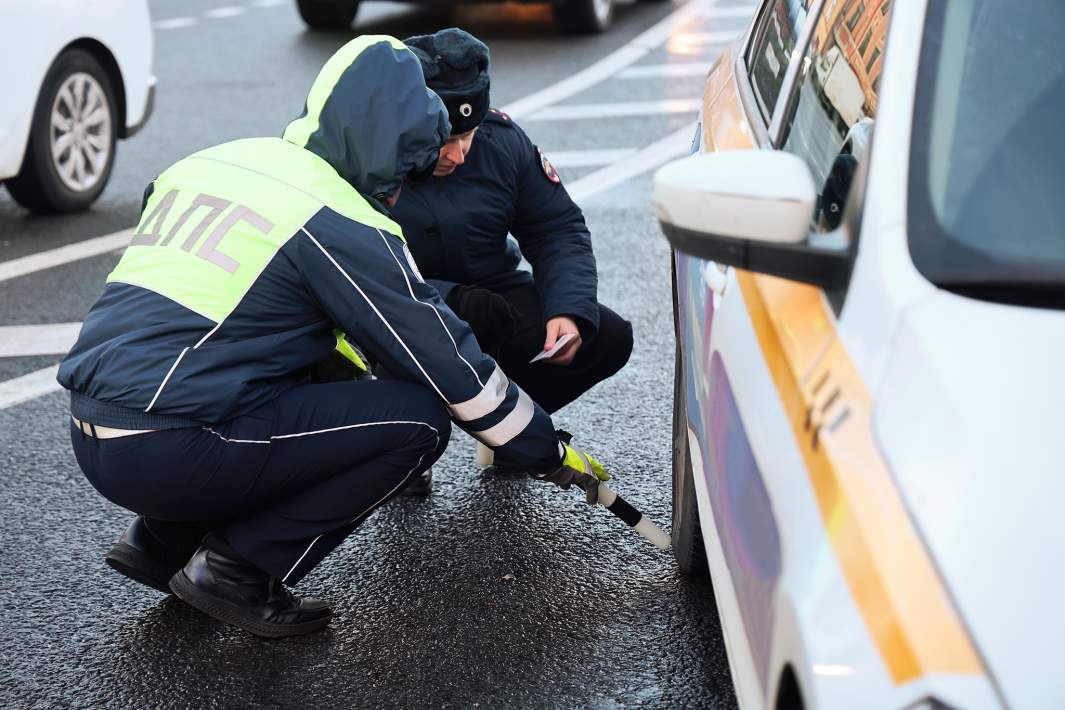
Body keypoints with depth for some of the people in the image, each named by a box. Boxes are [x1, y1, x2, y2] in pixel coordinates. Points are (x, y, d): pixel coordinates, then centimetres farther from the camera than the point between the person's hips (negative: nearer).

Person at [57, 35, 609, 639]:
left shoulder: (211, 161, 13)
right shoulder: (342, 227, -9)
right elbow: (454, 368, -3)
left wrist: (330, 339, 32)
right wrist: (554, 456, 9)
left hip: (92, 440, 8)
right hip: (170, 459, -8)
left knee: (325, 374, 26)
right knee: (420, 419, -3)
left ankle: (162, 541, 21)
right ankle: (240, 571, -1)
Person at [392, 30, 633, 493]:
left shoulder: (502, 141, -10)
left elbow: (559, 229, -3)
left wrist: (569, 311, -20)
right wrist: (452, 301, -39)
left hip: (493, 295, 5)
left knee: (607, 338, -12)